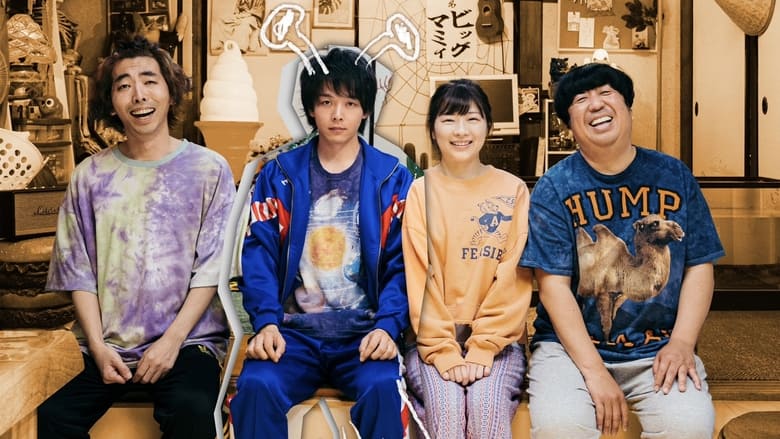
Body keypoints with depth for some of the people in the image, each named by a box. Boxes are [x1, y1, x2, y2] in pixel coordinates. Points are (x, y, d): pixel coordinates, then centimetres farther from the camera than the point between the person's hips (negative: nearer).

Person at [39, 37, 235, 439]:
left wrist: (172, 340, -11)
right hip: (109, 348, 3)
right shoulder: (90, 176, 9)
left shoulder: (208, 169, 2)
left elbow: (211, 267, -2)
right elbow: (78, 271, 7)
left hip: (188, 341, -2)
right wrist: (98, 347, -5)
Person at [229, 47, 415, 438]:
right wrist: (266, 321, -14)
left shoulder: (392, 178, 7)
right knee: (255, 386, -28)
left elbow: (401, 264, 1)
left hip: (363, 334, -1)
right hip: (293, 331, 1)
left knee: (382, 388, -31)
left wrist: (387, 326, -15)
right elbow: (259, 255, 2)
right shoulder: (279, 174, 10)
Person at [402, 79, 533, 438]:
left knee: (486, 404, -25)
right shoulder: (420, 190, 3)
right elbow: (419, 277, -3)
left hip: (498, 339, 0)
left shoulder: (513, 190, 3)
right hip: (433, 337, 0)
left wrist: (482, 348, -10)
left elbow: (513, 276, -2)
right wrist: (443, 351, -12)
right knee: (445, 405, -26)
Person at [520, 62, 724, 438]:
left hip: (658, 346, 2)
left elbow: (699, 266, 5)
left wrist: (682, 342, -9)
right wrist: (594, 370, -17)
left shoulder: (673, 176, 4)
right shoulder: (553, 189, -4)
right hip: (572, 344, -2)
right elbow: (553, 285, -9)